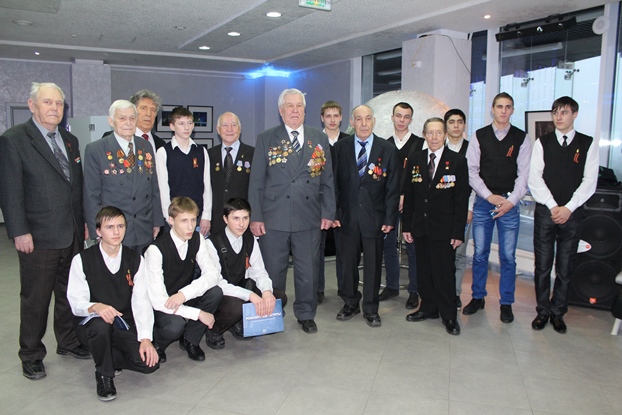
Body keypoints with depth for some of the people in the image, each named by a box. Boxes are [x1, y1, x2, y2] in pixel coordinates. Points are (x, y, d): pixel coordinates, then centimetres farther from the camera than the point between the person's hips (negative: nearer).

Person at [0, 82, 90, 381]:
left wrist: (83, 222, 11)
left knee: (70, 293, 16)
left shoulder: (70, 141, 12)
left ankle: (68, 342, 33)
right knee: (35, 299, 8)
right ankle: (31, 355, 24)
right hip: (38, 237, -5)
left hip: (73, 234, 6)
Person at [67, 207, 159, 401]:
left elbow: (141, 302, -7)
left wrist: (145, 338, -18)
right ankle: (104, 375, -9)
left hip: (125, 323, 2)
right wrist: (96, 307, -35)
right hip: (91, 324, -2)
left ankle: (111, 357, 13)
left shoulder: (135, 260, 0)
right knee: (100, 324, -38)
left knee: (149, 362, -20)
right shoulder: (82, 260, -6)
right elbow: (76, 302, -11)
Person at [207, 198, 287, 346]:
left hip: (241, 289, 6)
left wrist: (267, 291, -26)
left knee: (280, 298, -11)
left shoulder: (250, 240, -1)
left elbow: (259, 271, -2)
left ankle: (238, 324, 7)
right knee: (236, 306, -37)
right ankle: (214, 330, -4)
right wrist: (250, 295, -36)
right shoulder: (213, 243, -19)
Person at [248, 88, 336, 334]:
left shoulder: (319, 139, 10)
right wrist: (256, 217, -5)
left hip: (309, 219, 2)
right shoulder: (266, 139, 4)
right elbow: (256, 181, 1)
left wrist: (328, 212, 3)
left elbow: (327, 179, 10)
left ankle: (306, 315, 28)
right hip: (274, 219, -1)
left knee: (308, 271, 10)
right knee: (273, 272, 8)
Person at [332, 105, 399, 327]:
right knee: (348, 262, 10)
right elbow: (334, 182, 4)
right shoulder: (340, 147, 3)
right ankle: (350, 303, 29)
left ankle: (371, 308, 23)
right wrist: (333, 213, -2)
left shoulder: (387, 149, 1)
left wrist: (389, 218, -4)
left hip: (374, 216, 0)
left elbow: (392, 187, 1)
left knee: (373, 264, 8)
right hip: (347, 215, 1)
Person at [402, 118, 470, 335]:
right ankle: (428, 308, 27)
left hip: (444, 227, -3)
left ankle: (449, 315, 16)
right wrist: (406, 226, 4)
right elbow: (408, 196, 8)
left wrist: (458, 231, -9)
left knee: (445, 272, 2)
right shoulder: (414, 161, 7)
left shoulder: (458, 161, -2)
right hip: (420, 226, 3)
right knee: (424, 270, 11)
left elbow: (462, 199, -4)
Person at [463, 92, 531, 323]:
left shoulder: (521, 138, 4)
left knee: (508, 256, 4)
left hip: (509, 204, 0)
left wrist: (511, 201, -12)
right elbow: (472, 171, 1)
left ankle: (506, 303, 17)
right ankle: (478, 298, 21)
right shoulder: (479, 136, 4)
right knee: (480, 254, 7)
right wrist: (489, 196, -9)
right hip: (483, 201, 1)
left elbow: (524, 174, 0)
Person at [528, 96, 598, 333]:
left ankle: (558, 313, 20)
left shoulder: (588, 144, 4)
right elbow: (535, 179, -3)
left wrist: (568, 208, -12)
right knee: (542, 265, 5)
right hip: (545, 212, 0)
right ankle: (542, 311, 18)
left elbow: (589, 182, -2)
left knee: (565, 268, 7)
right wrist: (553, 206, -11)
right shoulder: (542, 143, 5)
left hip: (572, 214, 0)